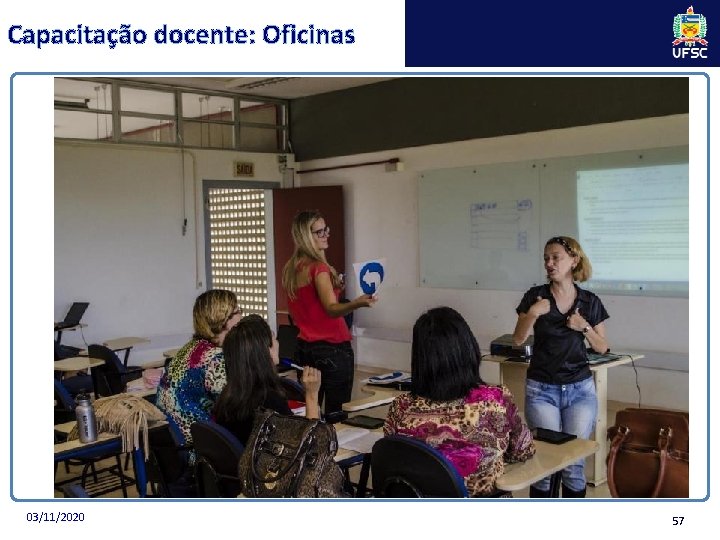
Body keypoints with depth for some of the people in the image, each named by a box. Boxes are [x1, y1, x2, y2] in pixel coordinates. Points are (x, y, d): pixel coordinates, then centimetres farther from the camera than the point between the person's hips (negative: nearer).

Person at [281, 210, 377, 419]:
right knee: (336, 412, -2)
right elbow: (331, 308, -28)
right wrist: (357, 303, -45)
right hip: (332, 347, -8)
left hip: (304, 345, 8)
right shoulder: (318, 268, -16)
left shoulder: (290, 269, 8)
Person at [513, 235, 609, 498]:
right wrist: (532, 314, -18)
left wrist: (585, 327, -9)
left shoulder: (590, 302, 3)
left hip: (580, 388, 1)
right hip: (541, 389, -1)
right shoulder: (535, 296, -1)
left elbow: (602, 348, 9)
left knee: (574, 458, -5)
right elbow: (518, 340, -2)